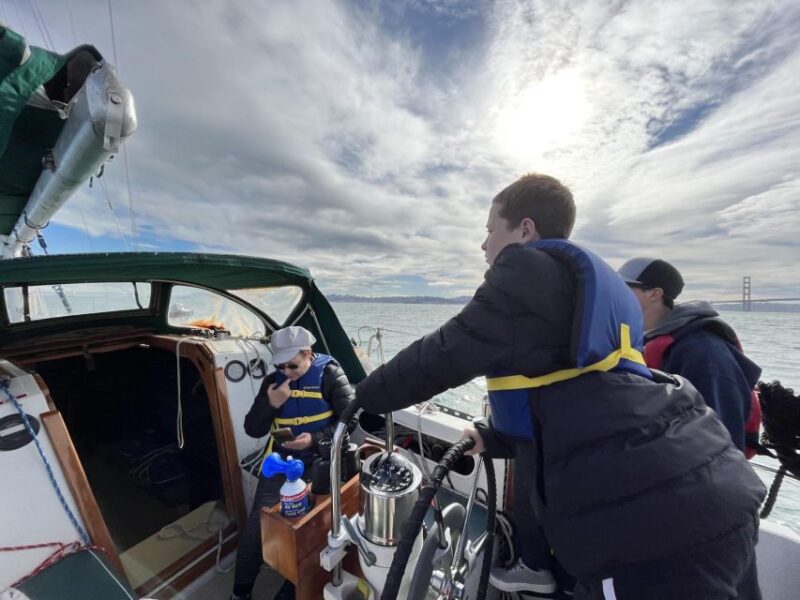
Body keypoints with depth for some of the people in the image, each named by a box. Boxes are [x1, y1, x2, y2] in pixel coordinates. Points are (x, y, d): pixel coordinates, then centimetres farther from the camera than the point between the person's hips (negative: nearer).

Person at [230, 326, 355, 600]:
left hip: (319, 459, -3)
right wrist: (270, 404, -16)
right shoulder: (273, 380, 3)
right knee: (257, 523, -2)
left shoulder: (329, 374, -10)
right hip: (281, 459, 4)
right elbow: (253, 430, 3)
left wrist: (316, 439, -23)